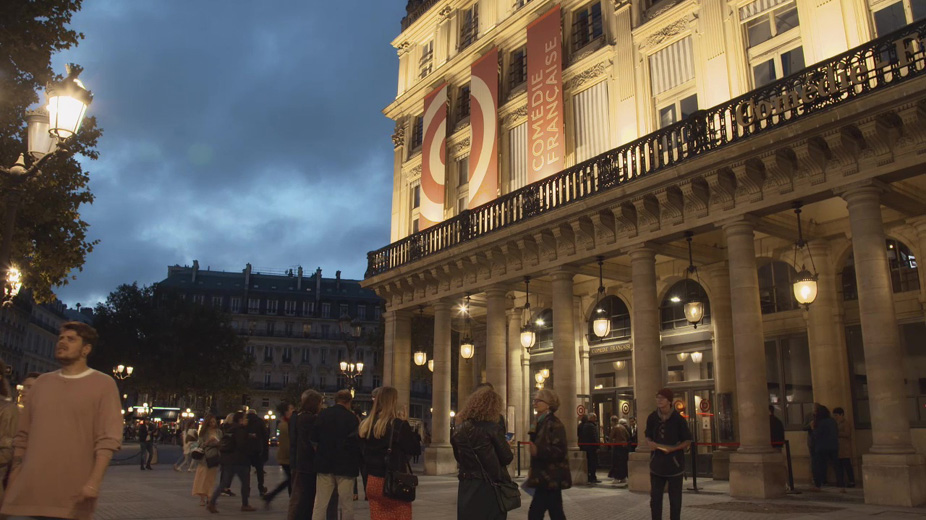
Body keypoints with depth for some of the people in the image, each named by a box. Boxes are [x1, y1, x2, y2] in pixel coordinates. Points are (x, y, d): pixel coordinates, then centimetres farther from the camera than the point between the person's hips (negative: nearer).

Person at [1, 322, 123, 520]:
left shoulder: (103, 384, -2)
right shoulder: (41, 382, 14)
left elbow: (108, 438, -10)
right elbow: (22, 436, 16)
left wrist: (94, 481, -20)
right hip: (28, 492, 4)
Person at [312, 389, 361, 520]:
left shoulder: (322, 414, 1)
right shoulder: (351, 417, -9)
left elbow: (314, 437, 3)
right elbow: (356, 441, -13)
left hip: (325, 463, 3)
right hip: (345, 465, -3)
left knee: (320, 504, 7)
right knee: (347, 505, 6)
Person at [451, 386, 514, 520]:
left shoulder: (461, 430, 4)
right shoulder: (492, 428, -13)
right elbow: (507, 458, -8)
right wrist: (506, 445, 11)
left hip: (467, 487, 5)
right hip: (489, 486, -5)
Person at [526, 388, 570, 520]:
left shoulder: (554, 423, -15)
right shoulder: (542, 422, 14)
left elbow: (559, 451, -22)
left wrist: (537, 451, -33)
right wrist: (533, 469, 14)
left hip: (550, 477, -10)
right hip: (547, 476, 10)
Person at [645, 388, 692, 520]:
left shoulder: (678, 419, -11)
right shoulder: (652, 418, 0)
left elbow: (687, 441, -5)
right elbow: (648, 436, 13)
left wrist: (673, 448, -20)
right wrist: (649, 443, -10)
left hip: (674, 463, -3)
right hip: (657, 462, 3)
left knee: (675, 499, 7)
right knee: (655, 498, 8)